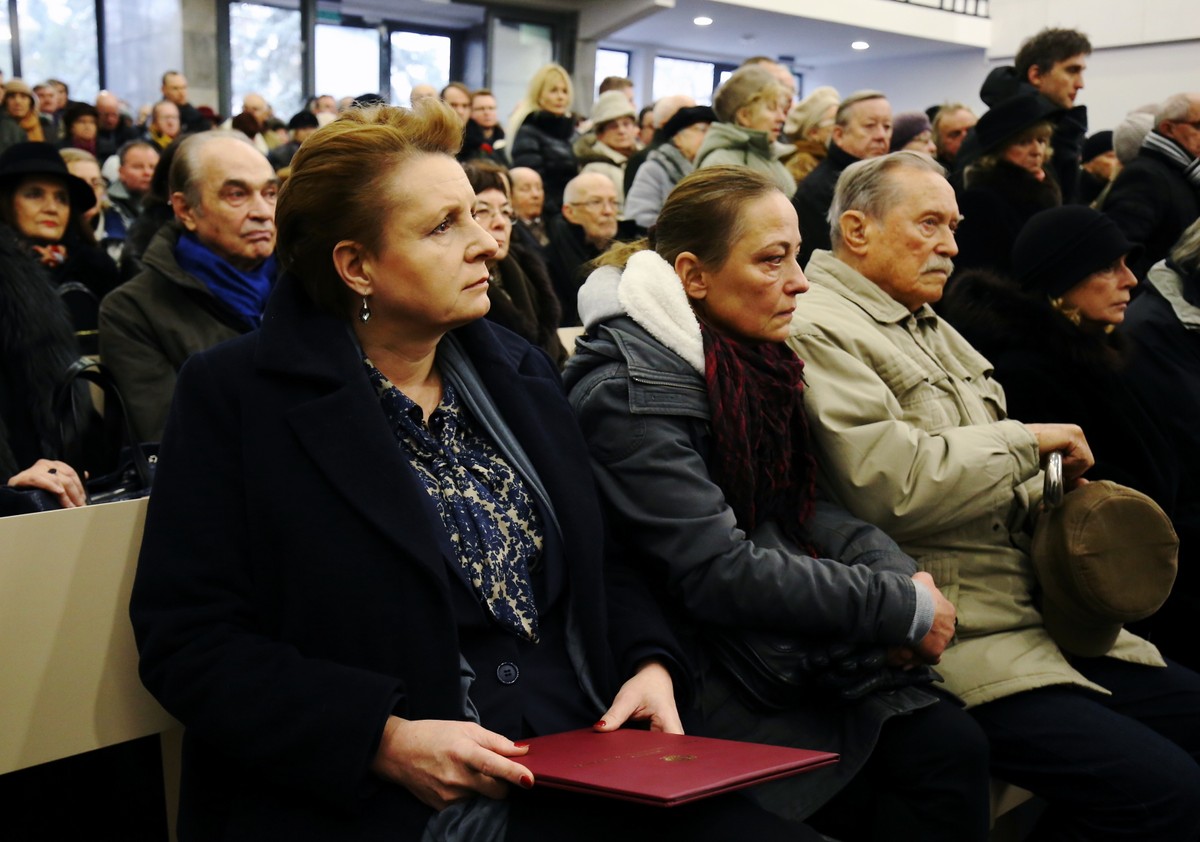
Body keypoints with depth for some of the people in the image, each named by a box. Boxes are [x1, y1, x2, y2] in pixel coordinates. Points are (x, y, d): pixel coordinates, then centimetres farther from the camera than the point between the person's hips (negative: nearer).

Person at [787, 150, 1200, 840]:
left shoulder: (931, 327, 22)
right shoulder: (818, 332, -10)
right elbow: (891, 485, -22)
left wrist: (1049, 498, 7)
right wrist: (1028, 441, -9)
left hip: (1038, 621, 10)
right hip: (957, 649, -10)